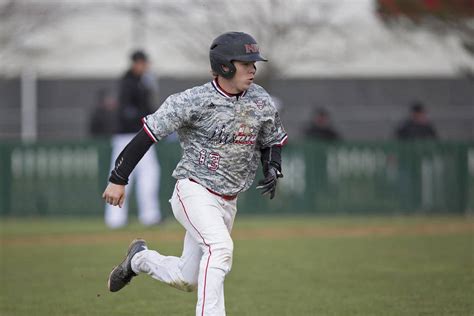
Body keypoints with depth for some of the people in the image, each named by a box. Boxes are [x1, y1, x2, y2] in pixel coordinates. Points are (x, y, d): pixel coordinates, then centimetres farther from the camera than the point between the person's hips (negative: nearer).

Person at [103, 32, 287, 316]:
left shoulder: (262, 102, 1)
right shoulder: (194, 101, -16)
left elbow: (273, 141, 17)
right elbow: (148, 135, -12)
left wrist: (273, 169, -5)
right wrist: (118, 179, -14)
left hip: (228, 202, 6)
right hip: (194, 191, -6)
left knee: (187, 279, 10)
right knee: (220, 248, -30)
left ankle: (140, 258, 39)